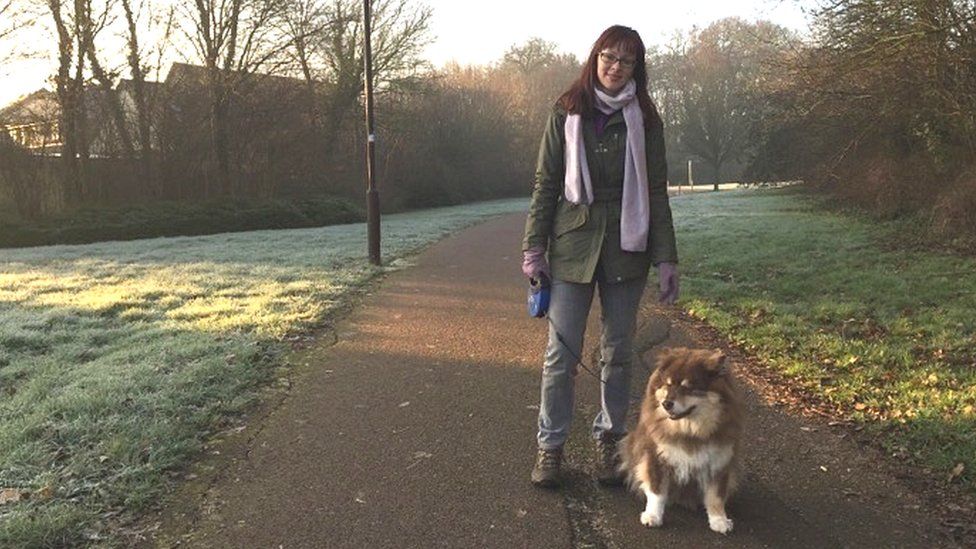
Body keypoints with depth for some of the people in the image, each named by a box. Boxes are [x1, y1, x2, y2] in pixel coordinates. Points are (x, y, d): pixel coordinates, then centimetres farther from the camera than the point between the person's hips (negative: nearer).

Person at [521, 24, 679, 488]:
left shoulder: (644, 119, 5)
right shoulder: (566, 114, 3)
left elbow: (657, 192, 5)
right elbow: (545, 183, 3)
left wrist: (666, 258, -1)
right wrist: (533, 247, -4)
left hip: (626, 249, 1)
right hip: (572, 245, -1)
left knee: (618, 352, 9)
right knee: (561, 353, 0)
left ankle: (609, 441, 24)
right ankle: (550, 446, 13)